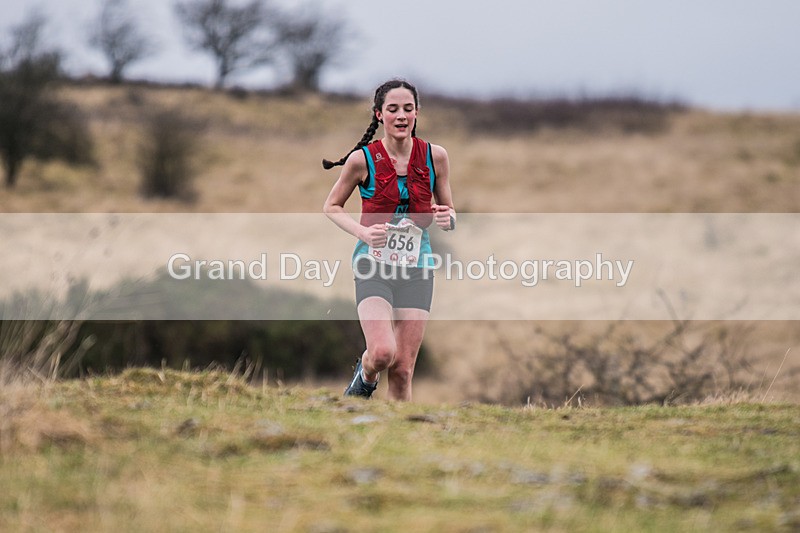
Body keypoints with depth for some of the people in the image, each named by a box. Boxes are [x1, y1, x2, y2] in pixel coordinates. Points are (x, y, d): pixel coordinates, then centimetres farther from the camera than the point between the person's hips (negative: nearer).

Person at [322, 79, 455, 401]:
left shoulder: (435, 157, 1)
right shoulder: (363, 159, -6)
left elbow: (449, 211, 14)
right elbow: (332, 207, 6)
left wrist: (447, 219, -11)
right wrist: (362, 232, -12)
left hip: (416, 269, 2)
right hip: (373, 266, -2)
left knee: (403, 370, 0)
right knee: (383, 353, -22)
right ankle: (366, 375, 14)